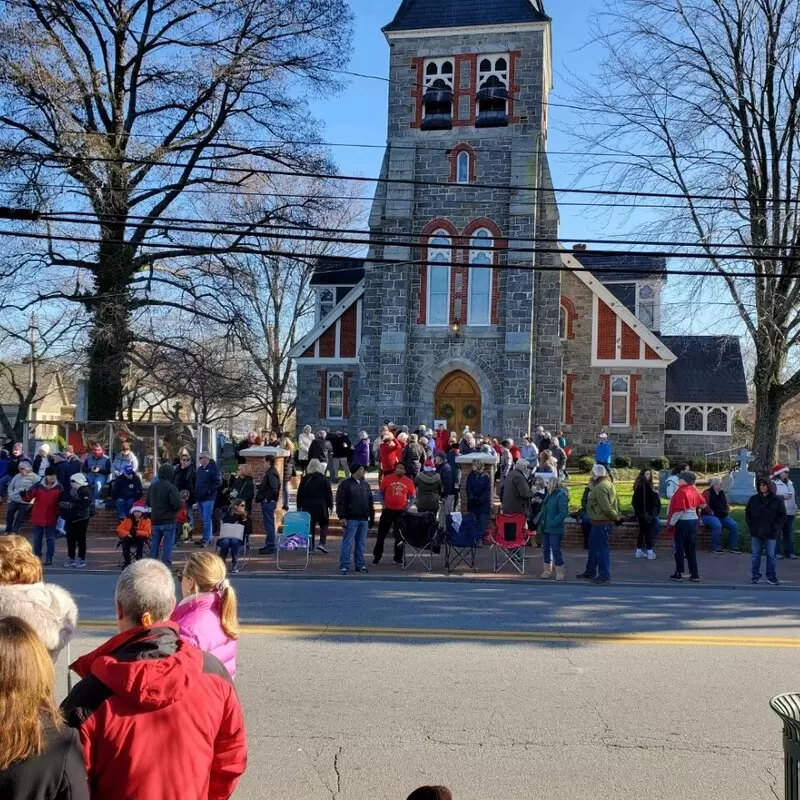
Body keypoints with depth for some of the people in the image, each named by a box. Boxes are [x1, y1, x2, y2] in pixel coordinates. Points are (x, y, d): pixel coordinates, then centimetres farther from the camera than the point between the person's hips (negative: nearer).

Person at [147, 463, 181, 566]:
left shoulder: (152, 486, 7)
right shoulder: (171, 487, -16)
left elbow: (148, 502, 15)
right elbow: (177, 504, -20)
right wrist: (176, 509, 1)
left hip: (155, 520, 6)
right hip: (168, 520, -6)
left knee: (155, 542, 15)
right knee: (168, 543, -2)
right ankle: (166, 564, -4)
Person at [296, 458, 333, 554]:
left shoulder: (304, 479, 5)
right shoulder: (324, 479, -3)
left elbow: (300, 493, 7)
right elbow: (329, 493, -3)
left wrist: (299, 506, 13)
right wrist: (330, 506, 4)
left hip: (307, 505, 3)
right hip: (320, 505, -3)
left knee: (310, 525, 7)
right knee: (324, 524, 8)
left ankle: (310, 547, 6)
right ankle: (322, 543, -9)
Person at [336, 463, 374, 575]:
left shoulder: (366, 485, 16)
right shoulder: (345, 484, -4)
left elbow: (370, 503, 21)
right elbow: (340, 502, -9)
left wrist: (372, 517, 17)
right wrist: (342, 517, -16)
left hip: (364, 519, 6)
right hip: (351, 519, -6)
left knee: (361, 543, 10)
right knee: (348, 543, -5)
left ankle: (360, 564, 18)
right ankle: (344, 566, -3)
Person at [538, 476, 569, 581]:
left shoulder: (561, 496, -14)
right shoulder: (549, 495, 13)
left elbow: (564, 512, -20)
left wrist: (554, 523, -22)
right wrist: (541, 523, 12)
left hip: (555, 529, -8)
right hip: (546, 528, 9)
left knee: (556, 550, -4)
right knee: (546, 549, 13)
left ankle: (560, 572, 5)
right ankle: (547, 570, 23)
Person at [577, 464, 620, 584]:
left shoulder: (600, 488, -21)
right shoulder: (608, 484, 12)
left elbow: (606, 507, -24)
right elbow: (615, 502, 14)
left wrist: (616, 517, -12)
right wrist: (617, 516, 10)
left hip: (600, 523, -11)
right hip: (601, 521, 11)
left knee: (601, 548, -3)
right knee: (593, 546, 19)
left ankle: (604, 575, 3)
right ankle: (590, 571, 30)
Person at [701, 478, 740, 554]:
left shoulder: (722, 493, 16)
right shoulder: (707, 493, -8)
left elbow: (727, 504, 28)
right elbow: (705, 505, -20)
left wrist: (727, 511, 11)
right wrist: (712, 512, -22)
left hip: (722, 516, 8)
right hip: (709, 516, -7)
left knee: (734, 525, -14)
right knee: (717, 525, -37)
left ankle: (733, 547, -6)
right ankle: (716, 547, -23)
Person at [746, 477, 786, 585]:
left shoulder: (777, 500, -3)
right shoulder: (753, 499, 4)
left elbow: (782, 516, -1)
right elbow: (747, 514, 13)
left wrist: (774, 528, -9)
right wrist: (751, 526, 1)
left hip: (771, 534, -2)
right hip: (756, 533, 2)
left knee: (771, 555, 3)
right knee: (755, 555, 7)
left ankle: (771, 576, 11)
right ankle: (755, 575, 15)